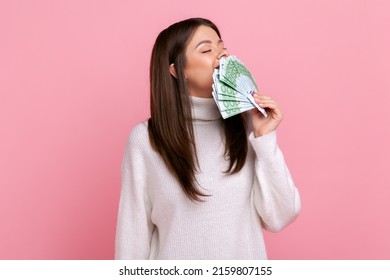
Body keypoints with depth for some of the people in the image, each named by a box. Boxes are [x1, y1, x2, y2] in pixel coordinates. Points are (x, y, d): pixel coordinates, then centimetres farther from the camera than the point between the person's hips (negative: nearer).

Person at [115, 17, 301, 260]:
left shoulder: (247, 125, -9)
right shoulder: (145, 138, -14)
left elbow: (278, 218, -11)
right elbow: (134, 230, -9)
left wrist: (265, 140, -19)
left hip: (245, 261, 2)